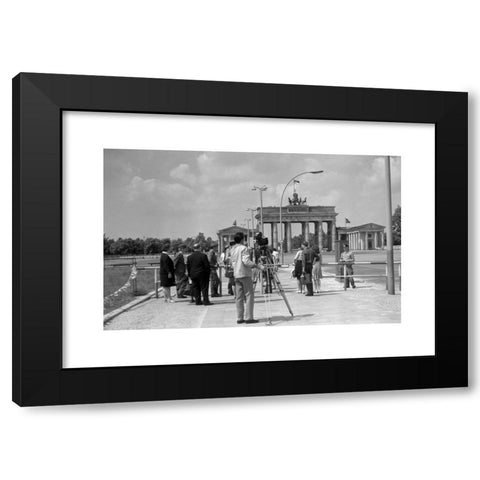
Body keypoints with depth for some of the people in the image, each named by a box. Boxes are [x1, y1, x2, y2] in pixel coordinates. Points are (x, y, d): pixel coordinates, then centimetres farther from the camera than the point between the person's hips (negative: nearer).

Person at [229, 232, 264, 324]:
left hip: (236, 275, 8)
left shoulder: (232, 249, 13)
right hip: (245, 274, -8)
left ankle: (239, 318, 7)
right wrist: (257, 266, -19)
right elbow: (246, 261, -20)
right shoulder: (243, 248, -11)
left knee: (239, 297, 7)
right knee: (249, 296, -4)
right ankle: (248, 317, -8)